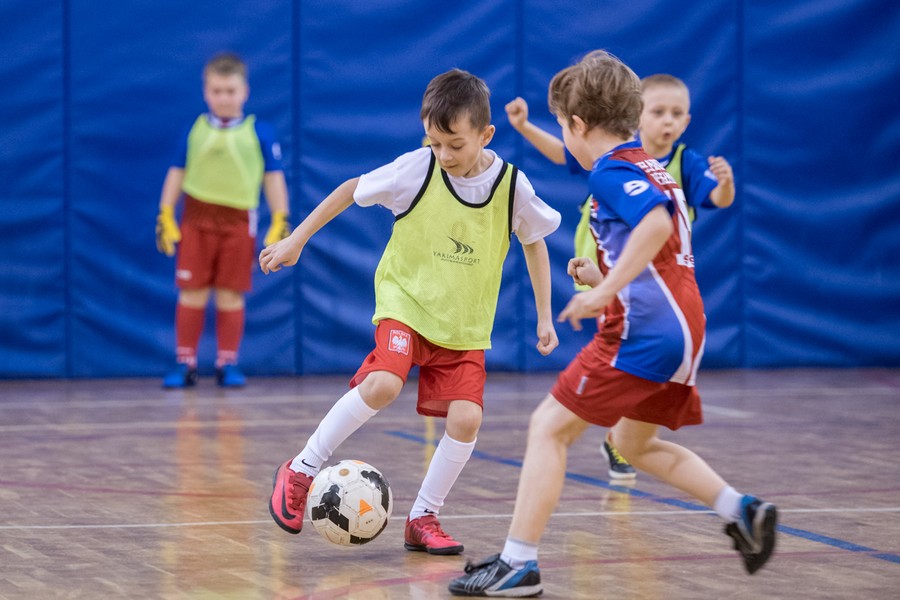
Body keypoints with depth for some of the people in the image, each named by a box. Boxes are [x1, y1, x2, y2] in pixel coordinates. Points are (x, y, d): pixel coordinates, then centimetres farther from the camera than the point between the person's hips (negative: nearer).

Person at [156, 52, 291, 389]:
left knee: (231, 296, 2)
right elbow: (177, 174, 11)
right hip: (196, 220, 1)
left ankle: (227, 364, 11)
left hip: (238, 222, -1)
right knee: (192, 295, 0)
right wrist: (165, 217, 5)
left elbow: (274, 178, 5)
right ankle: (184, 364, 6)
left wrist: (280, 223, -1)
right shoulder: (195, 130, 7)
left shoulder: (259, 133, 2)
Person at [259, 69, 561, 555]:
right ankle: (300, 471, -9)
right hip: (406, 301, -2)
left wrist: (544, 315, 10)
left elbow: (534, 241, 9)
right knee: (382, 385, -27)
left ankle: (423, 519, 7)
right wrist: (296, 240, 3)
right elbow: (353, 189, 1)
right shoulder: (416, 169, -14)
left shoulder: (512, 186, -9)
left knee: (465, 418, -13)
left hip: (466, 323, 3)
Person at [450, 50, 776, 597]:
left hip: (641, 331, -10)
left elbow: (657, 222, -28)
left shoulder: (611, 171, -9)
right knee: (635, 443, 27)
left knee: (549, 427, -4)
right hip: (683, 329, 10)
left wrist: (604, 292, -28)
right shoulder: (654, 170, 20)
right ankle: (741, 511, 16)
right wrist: (608, 278, 25)